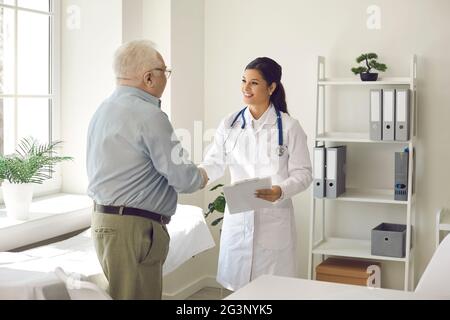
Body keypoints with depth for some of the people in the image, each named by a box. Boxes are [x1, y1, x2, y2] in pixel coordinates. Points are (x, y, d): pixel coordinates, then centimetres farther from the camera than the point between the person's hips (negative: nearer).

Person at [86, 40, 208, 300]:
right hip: (134, 227, -10)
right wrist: (201, 177, 6)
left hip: (103, 218, 10)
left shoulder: (103, 109, 12)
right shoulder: (149, 115, -17)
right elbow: (182, 178, -16)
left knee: (118, 293, 15)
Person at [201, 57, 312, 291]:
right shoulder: (229, 125, 6)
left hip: (274, 219, -3)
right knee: (237, 285, 8)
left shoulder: (289, 127, -3)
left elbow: (302, 173, -4)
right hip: (238, 217, 3)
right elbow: (214, 163, 1)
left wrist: (280, 191, -23)